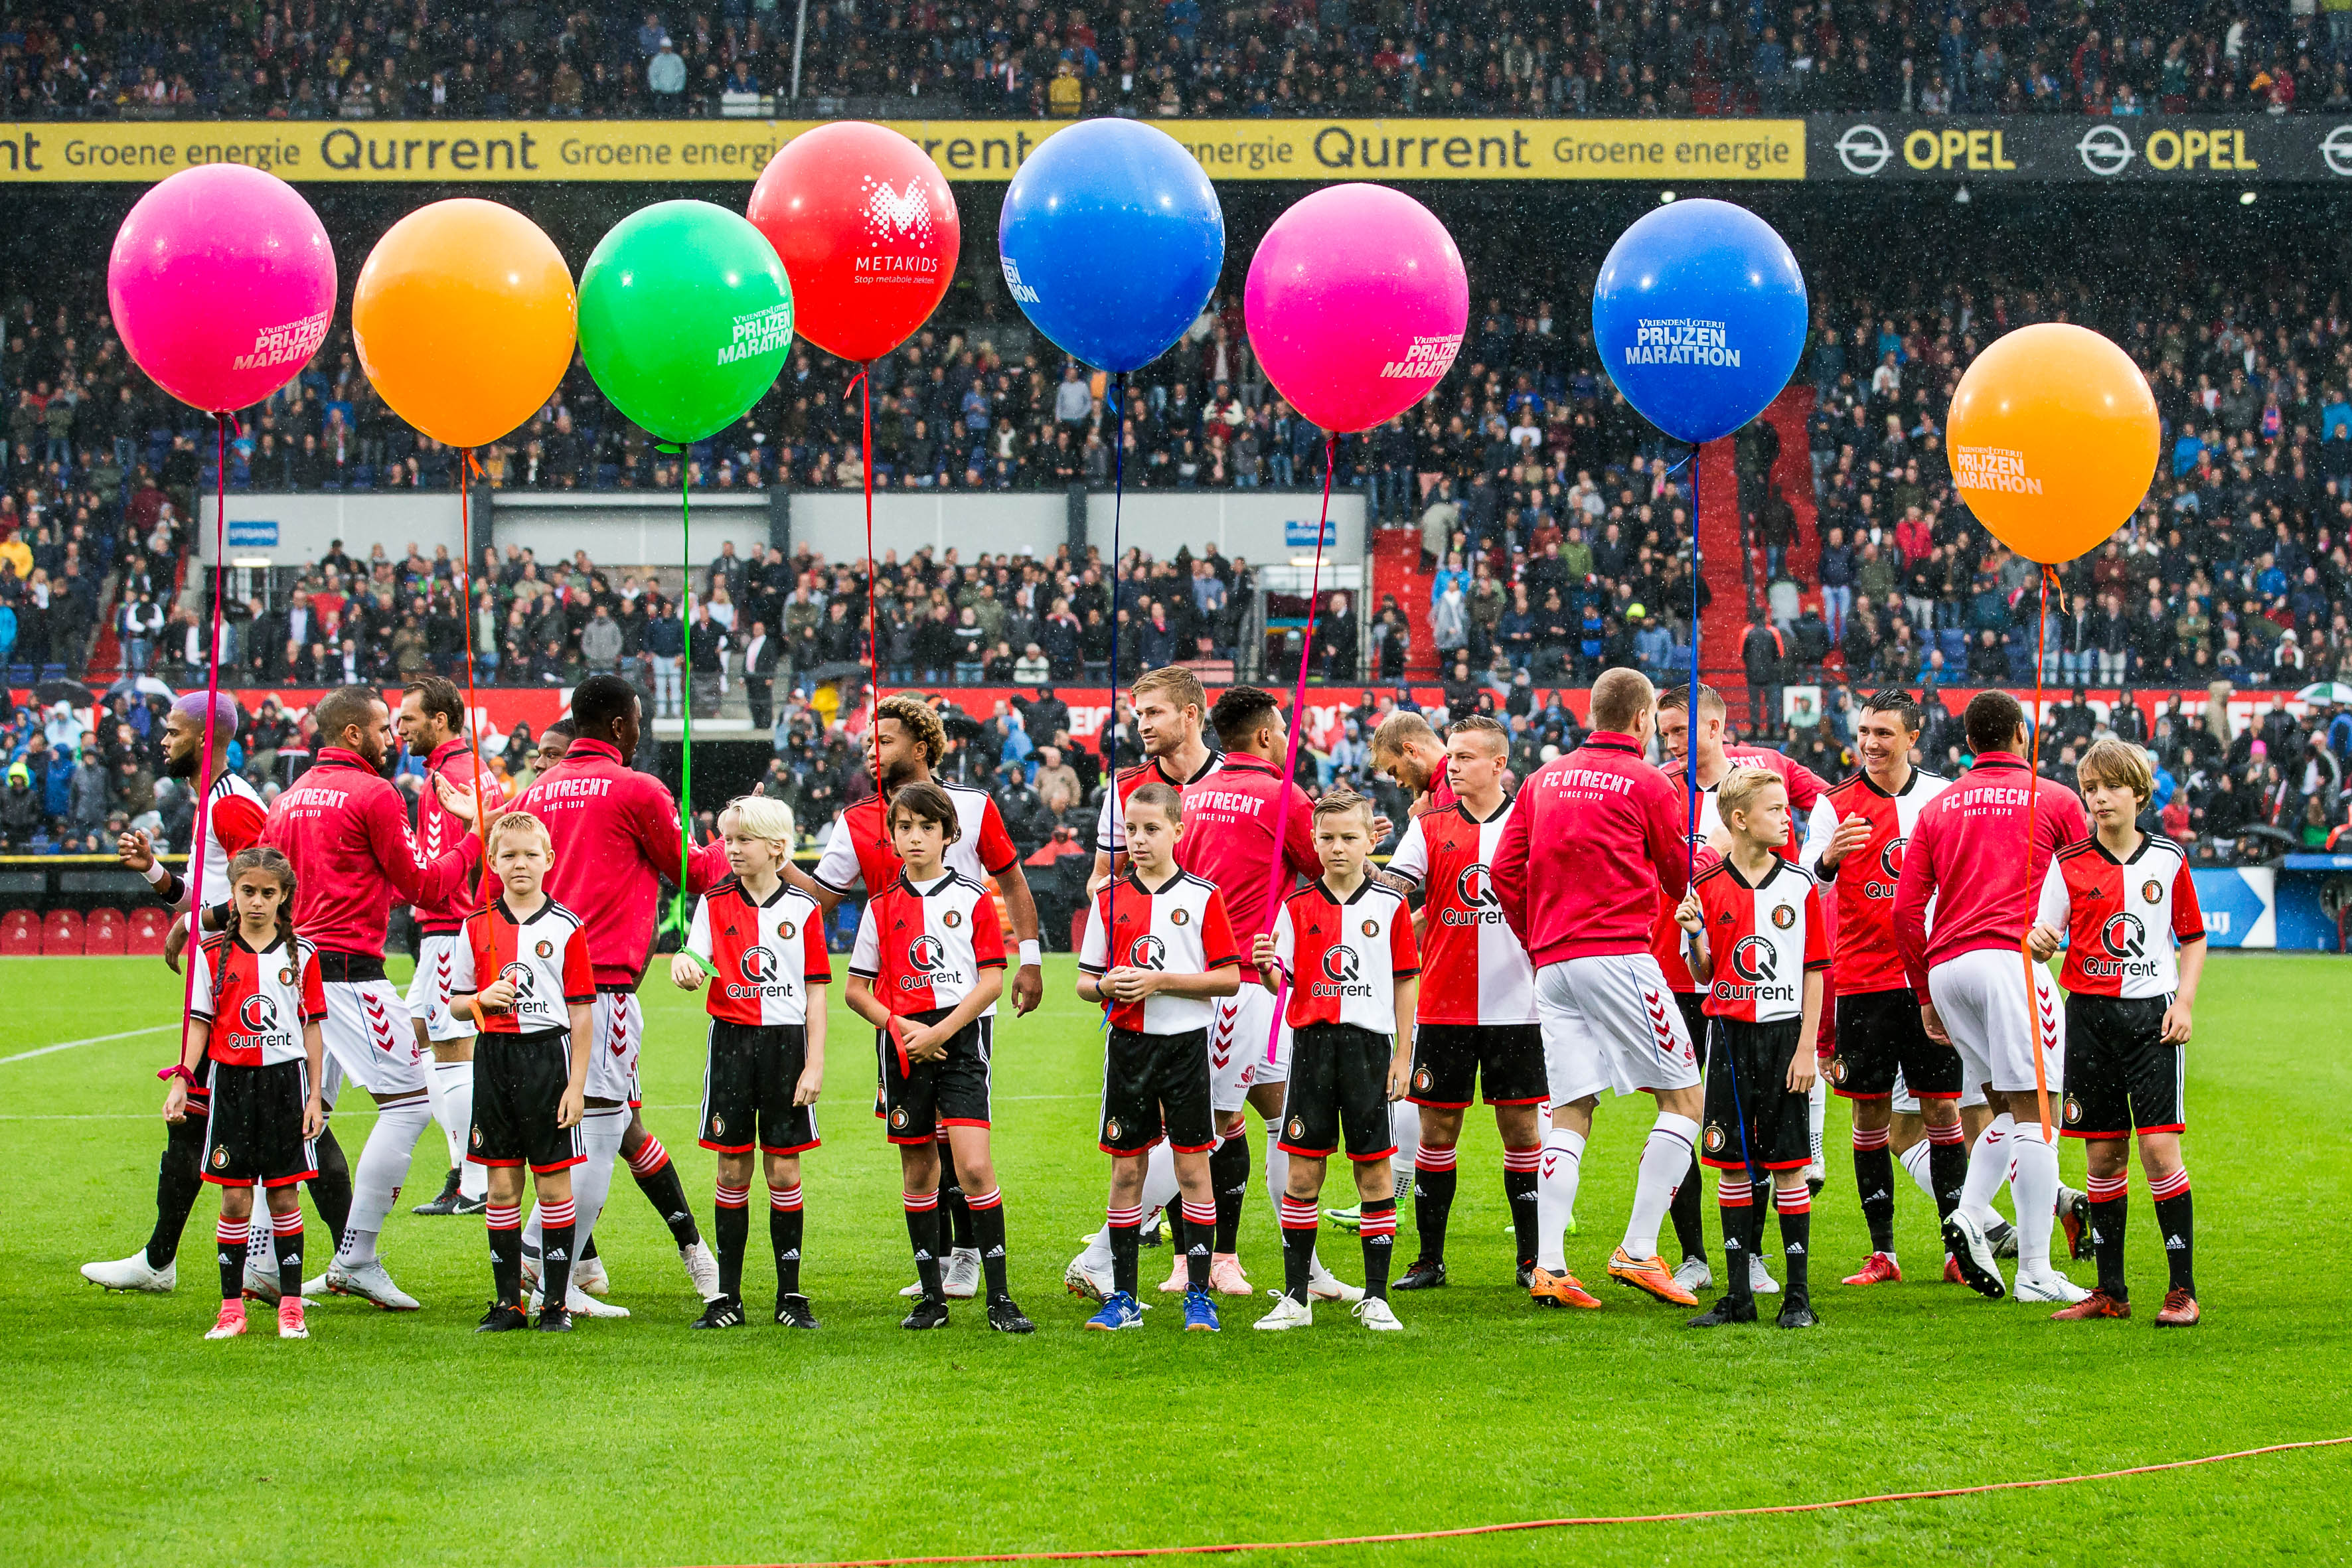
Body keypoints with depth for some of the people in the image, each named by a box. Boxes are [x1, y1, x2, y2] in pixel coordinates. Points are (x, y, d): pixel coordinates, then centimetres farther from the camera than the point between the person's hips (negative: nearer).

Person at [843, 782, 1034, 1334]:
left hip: (961, 1038, -3)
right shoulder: (881, 906, 9)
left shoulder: (972, 899, 2)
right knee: (918, 1170, 8)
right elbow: (856, 989, 10)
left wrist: (939, 1033, -12)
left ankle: (999, 1297, -10)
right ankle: (931, 1297, 16)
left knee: (974, 1164, -14)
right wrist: (899, 1026, -8)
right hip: (903, 1042, 3)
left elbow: (991, 981, -3)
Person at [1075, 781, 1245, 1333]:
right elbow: (1085, 982, 10)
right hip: (1128, 1044, 3)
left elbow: (1229, 979, -6)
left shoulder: (1202, 897, -2)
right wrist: (1106, 985, -12)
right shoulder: (1110, 898, 7)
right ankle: (1123, 1298, 11)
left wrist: (1162, 981, -15)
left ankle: (1199, 1294, 4)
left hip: (1185, 1042, -2)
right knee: (1127, 1170, 5)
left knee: (1193, 1168, -1)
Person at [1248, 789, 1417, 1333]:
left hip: (1369, 1043, -1)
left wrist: (1403, 1055, 1)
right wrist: (1267, 969, -19)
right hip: (1312, 1041, 1)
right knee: (1303, 1170, 1)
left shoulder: (1390, 905, 3)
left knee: (1374, 1170, 1)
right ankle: (1295, 1297, 7)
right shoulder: (1297, 906, 5)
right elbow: (1285, 983, 4)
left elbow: (1403, 983, 5)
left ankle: (1375, 1297, 9)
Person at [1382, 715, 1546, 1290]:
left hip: (1516, 1005, -1)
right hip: (1444, 1007, 1)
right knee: (1437, 1129, 3)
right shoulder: (1430, 827, 6)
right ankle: (1429, 1258, 10)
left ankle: (1531, 1258, 10)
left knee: (1521, 1128, 2)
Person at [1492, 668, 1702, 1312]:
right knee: (1683, 1098, 2)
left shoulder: (1545, 779, 15)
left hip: (1553, 963, 6)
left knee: (1569, 1114, 6)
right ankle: (1637, 1252, -6)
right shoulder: (1647, 784, -1)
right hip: (1618, 956, -6)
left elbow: (1505, 873, 13)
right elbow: (1683, 878, 8)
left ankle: (1549, 1265, -5)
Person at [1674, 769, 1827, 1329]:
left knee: (1788, 1165, -2)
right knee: (1732, 1165, 4)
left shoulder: (1799, 884, 0)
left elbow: (1813, 971, 1)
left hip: (1784, 1034, -1)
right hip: (1730, 1036, 1)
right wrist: (1694, 935, -14)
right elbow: (1705, 974, 7)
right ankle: (1738, 1296, 12)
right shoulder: (1708, 886, 1)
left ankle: (1798, 1296, 5)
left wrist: (1806, 1049, -5)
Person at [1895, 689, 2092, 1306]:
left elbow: (1905, 908, 11)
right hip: (2009, 956, -5)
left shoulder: (1939, 808, 16)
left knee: (2007, 1110, 17)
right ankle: (2036, 1273, -9)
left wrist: (1925, 995, 16)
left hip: (1944, 966, 5)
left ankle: (1969, 1215, -6)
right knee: (2034, 1113, -5)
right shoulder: (2055, 799, 7)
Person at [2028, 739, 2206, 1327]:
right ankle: (2110, 1292, 12)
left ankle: (2183, 1289, -3)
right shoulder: (2069, 865, 2)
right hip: (2091, 1014, 1)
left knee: (2159, 1148, -10)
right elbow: (2045, 940, 1)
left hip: (2154, 1014, -1)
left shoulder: (2169, 859, 4)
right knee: (2104, 1156, 3)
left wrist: (2185, 1002, -1)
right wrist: (2038, 943, -22)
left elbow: (2193, 938, 12)